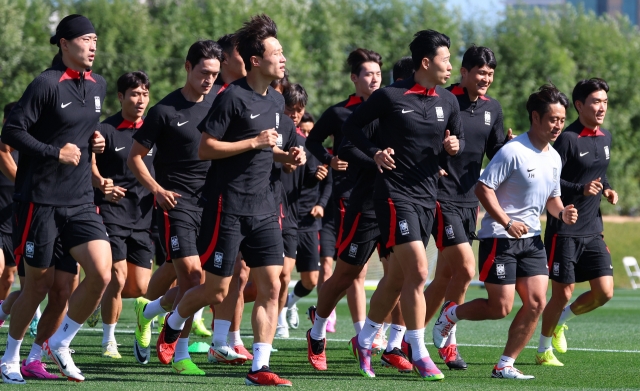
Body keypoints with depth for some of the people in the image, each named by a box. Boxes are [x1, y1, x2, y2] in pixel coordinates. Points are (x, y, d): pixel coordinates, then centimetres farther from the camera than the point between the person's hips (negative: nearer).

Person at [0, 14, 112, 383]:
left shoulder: (98, 86, 10)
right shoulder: (47, 85, -12)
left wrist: (94, 138, 8)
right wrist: (55, 153, -18)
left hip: (81, 200, 6)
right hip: (41, 200, -6)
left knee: (101, 273, -11)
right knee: (39, 284, 2)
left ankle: (60, 343, 9)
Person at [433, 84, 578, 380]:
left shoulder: (554, 158, 9)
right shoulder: (513, 151, -16)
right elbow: (483, 188, -18)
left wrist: (561, 213, 0)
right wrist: (508, 224, -23)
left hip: (531, 239, 7)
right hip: (499, 238, -7)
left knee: (536, 302, -5)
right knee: (500, 308, -7)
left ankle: (505, 365, 4)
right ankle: (451, 313, 22)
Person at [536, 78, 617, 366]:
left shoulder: (605, 138, 10)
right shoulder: (568, 139, -13)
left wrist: (606, 189, 5)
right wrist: (581, 189, -27)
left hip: (593, 231, 7)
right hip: (564, 231, -7)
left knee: (604, 292, -1)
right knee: (563, 293, -2)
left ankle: (561, 320, 24)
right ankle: (544, 350, 16)